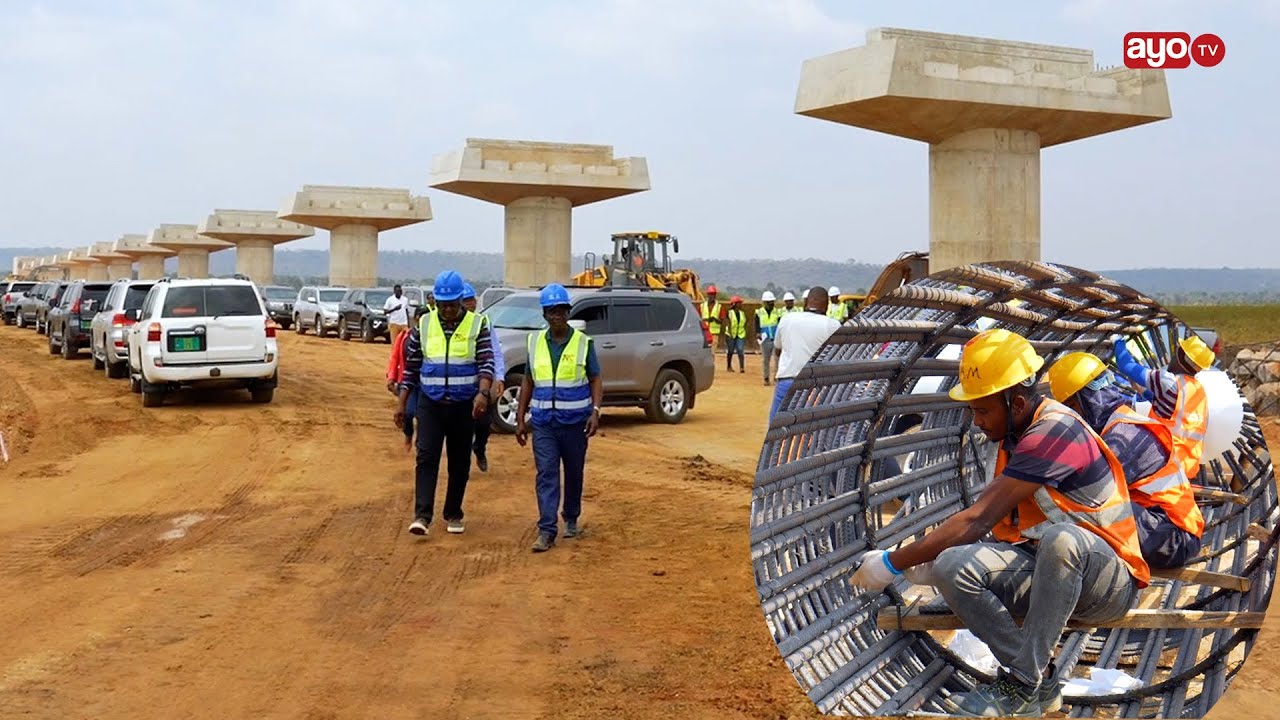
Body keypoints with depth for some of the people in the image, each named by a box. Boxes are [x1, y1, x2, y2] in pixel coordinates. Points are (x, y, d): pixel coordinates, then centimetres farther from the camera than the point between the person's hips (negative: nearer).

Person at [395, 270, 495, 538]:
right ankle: (422, 516, -13)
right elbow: (411, 367, 8)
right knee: (426, 458, -10)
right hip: (430, 404, 1)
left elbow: (486, 362, -10)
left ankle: (453, 514, 21)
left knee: (460, 462, 8)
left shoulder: (477, 325, -2)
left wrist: (483, 393, -28)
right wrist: (402, 404, 5)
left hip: (464, 406, 0)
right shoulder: (424, 325, 3)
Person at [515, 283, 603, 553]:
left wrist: (595, 411, -14)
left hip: (575, 421, -1)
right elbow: (528, 382, 11)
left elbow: (595, 380, 0)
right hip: (543, 422, 1)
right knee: (546, 475, -6)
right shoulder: (535, 342, 6)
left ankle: (571, 520, 29)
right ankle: (546, 530, -8)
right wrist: (520, 419, 9)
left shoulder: (583, 342, -1)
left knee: (574, 473, 11)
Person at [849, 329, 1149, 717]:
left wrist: (892, 564, -19)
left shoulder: (1055, 431, -21)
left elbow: (978, 520, -24)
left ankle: (1025, 685, -29)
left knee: (1061, 538, -42)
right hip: (1047, 571, 7)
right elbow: (987, 523, 8)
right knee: (954, 566, -21)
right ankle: (1040, 680, -12)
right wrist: (929, 563, -7)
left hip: (1110, 582, -7)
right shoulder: (1016, 437, 8)